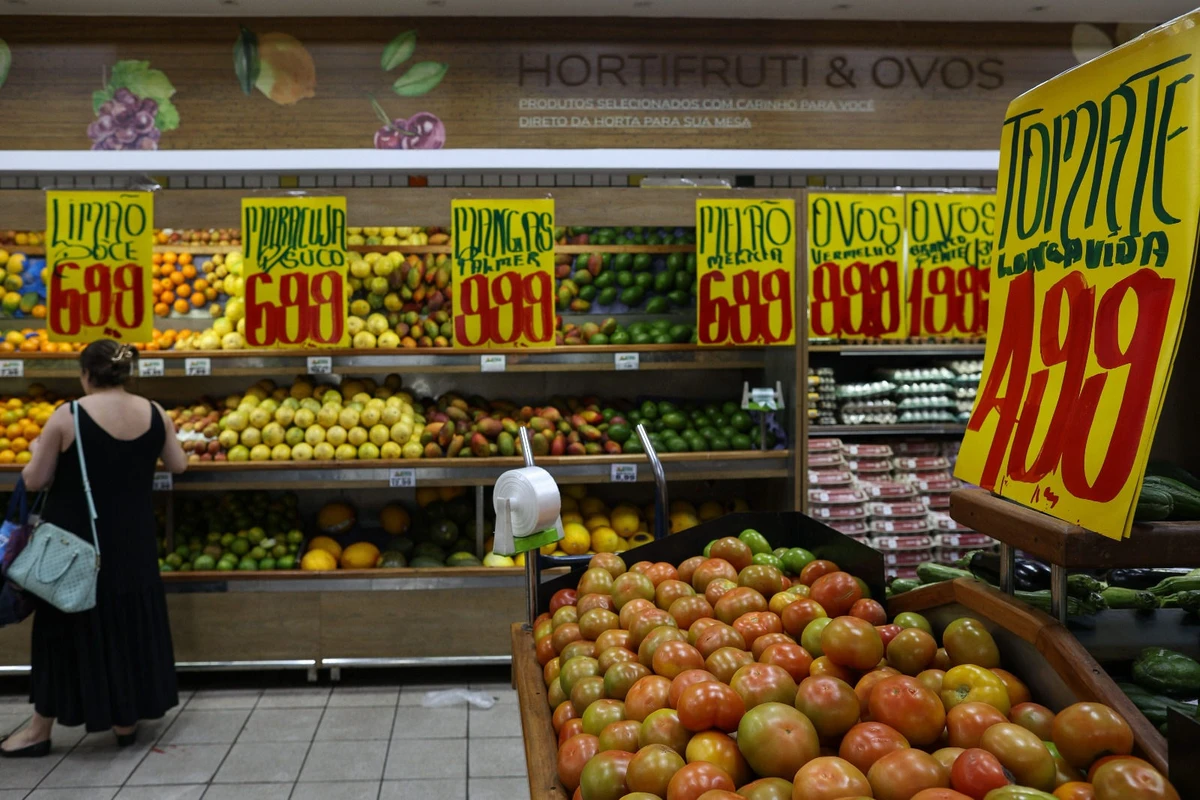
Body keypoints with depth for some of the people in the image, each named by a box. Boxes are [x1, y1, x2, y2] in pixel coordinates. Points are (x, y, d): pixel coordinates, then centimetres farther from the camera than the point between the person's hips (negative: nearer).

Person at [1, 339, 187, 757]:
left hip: (76, 542, -3)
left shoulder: (68, 416, -13)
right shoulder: (154, 413, -3)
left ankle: (41, 728, 19)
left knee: (66, 626, 8)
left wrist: (40, 454, 13)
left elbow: (34, 481, -7)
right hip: (132, 542, 3)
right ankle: (126, 720, 22)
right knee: (128, 621, 14)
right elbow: (178, 465, 9)